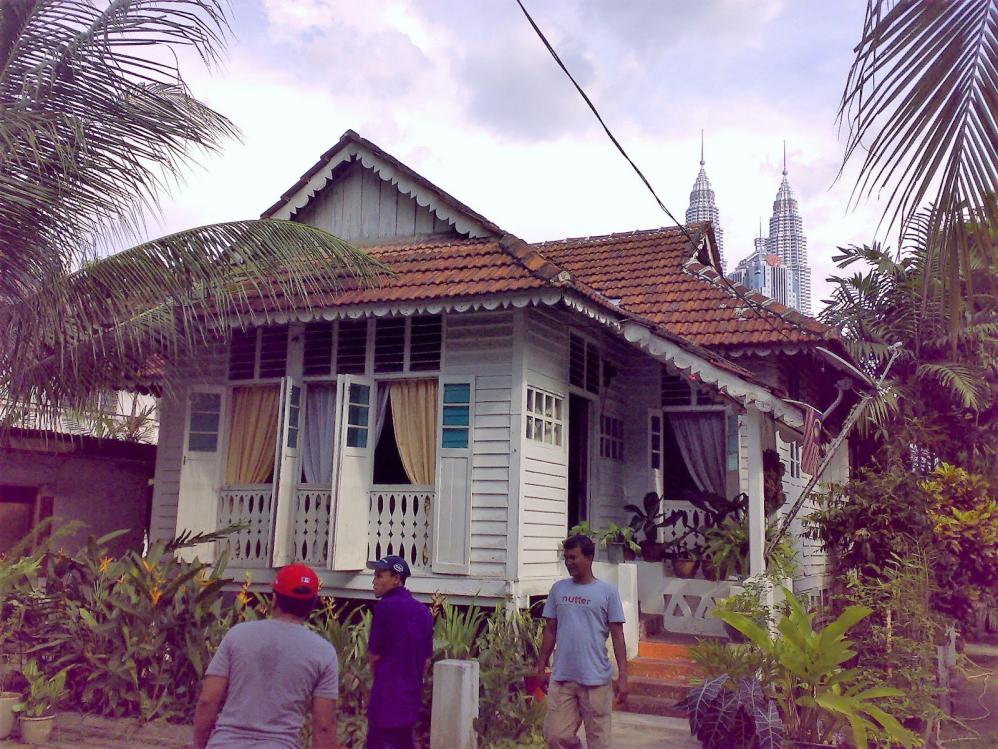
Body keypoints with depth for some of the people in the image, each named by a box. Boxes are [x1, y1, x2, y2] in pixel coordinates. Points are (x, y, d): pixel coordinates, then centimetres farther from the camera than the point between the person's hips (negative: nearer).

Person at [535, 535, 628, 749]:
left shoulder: (607, 592, -2)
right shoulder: (558, 589, 8)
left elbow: (617, 635, -2)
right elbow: (550, 630, 13)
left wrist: (623, 677, -6)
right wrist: (541, 668, 12)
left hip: (596, 679, -3)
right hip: (561, 677, 3)